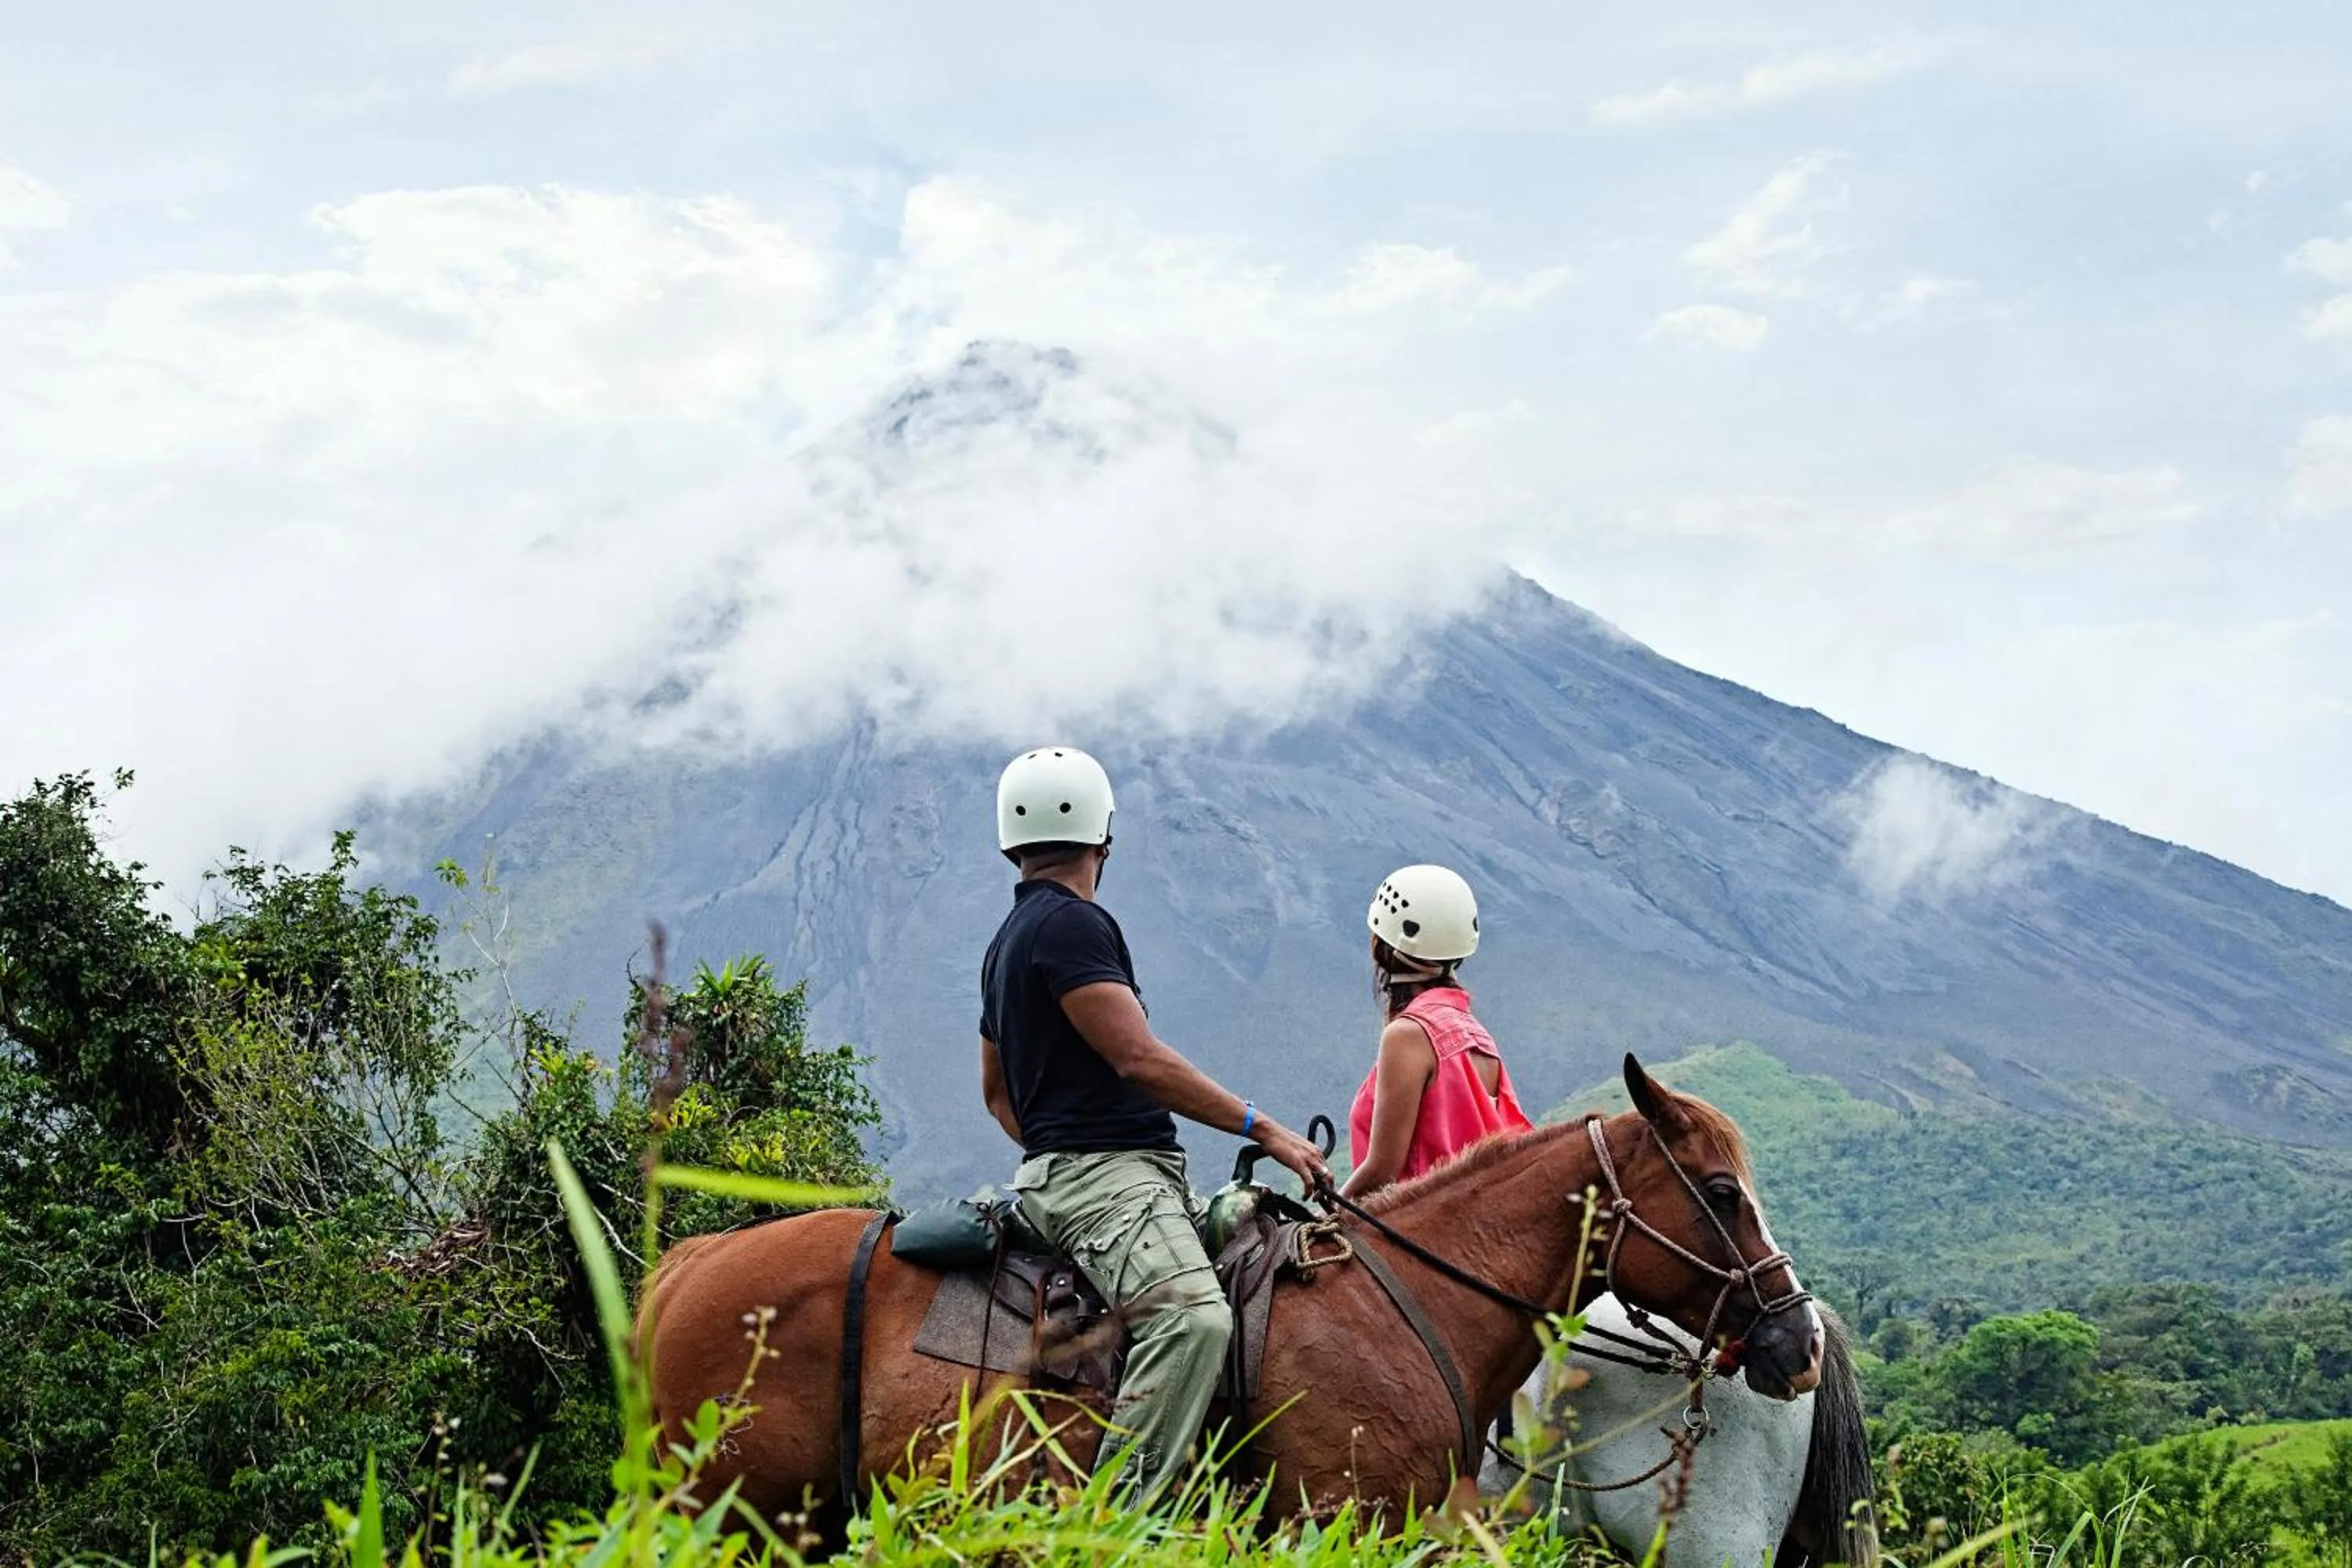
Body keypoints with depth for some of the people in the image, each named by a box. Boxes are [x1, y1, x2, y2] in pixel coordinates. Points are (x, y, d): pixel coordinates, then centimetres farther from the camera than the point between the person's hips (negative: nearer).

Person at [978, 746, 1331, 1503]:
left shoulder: (1011, 940, 22)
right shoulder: (1073, 923, -10)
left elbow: (997, 1091, 31)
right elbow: (1139, 1058, -18)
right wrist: (1264, 1128, -15)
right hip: (1102, 1175, -11)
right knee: (1193, 1314, -31)